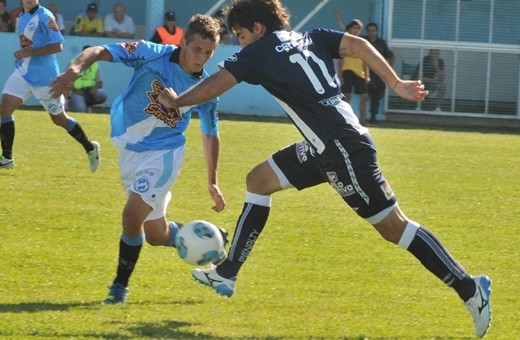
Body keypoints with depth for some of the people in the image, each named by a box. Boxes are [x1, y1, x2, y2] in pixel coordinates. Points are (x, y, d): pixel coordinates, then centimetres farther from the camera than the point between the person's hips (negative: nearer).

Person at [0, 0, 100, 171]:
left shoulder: (44, 17, -15)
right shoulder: (22, 16, 10)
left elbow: (57, 46, -20)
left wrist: (30, 52, -24)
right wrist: (22, 54, 6)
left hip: (44, 76, -7)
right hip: (23, 73, 7)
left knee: (59, 118, 7)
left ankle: (90, 148, 27)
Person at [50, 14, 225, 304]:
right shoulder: (152, 55, -17)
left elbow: (211, 134, 5)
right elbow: (100, 52, -21)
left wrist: (213, 182, 5)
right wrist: (75, 69, -42)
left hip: (162, 153, -2)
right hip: (130, 148, 2)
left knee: (133, 215, -22)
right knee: (156, 234, 11)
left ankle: (120, 287, -2)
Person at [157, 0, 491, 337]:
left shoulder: (258, 52, -5)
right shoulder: (311, 38, 14)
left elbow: (213, 86, -5)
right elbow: (358, 44, 4)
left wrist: (175, 102, 12)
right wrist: (396, 84, 4)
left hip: (345, 148, -9)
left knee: (393, 225, -4)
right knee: (259, 180, 16)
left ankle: (470, 289, -1)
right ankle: (227, 274, 21)